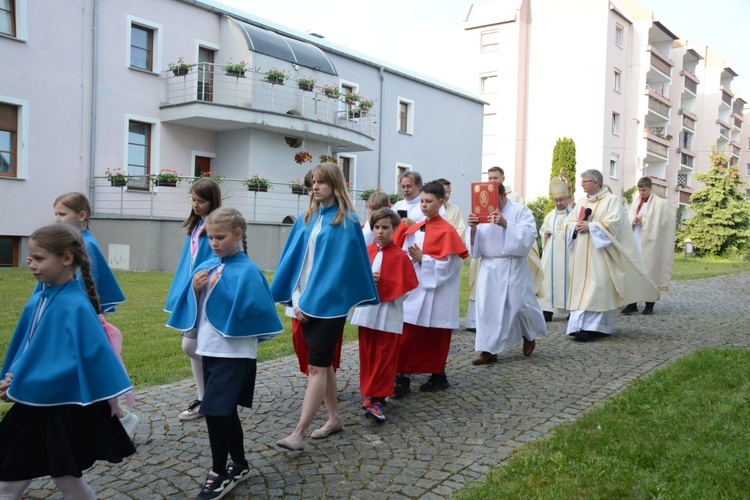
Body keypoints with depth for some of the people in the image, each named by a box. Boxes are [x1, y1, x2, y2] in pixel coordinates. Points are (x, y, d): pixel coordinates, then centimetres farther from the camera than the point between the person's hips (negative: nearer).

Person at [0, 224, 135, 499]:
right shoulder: (38, 300, 4)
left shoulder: (76, 307, -22)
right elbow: (23, 346, 14)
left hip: (67, 409, -8)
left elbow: (93, 357, -27)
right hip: (35, 405, 9)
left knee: (66, 478, 8)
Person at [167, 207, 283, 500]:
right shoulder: (206, 267, 8)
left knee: (214, 410, -8)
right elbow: (195, 309, 12)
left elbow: (248, 309, -22)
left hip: (234, 353, -7)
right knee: (225, 410, 15)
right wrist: (195, 291, -8)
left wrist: (219, 290, -23)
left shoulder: (247, 271, -13)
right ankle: (239, 465, 31)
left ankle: (219, 473, 9)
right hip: (210, 350, 7)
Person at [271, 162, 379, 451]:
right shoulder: (307, 219, 11)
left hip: (329, 303, -6)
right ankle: (334, 418, 28)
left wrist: (315, 299, -15)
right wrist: (296, 298, -3)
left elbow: (342, 265, -13)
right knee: (323, 362, 14)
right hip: (306, 302, 7)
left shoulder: (347, 221, -8)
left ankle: (299, 433, -6)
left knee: (316, 366, -7)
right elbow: (294, 259, 8)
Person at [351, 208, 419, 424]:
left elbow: (405, 289, -9)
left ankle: (377, 400, 3)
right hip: (366, 312, 4)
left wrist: (382, 282, -18)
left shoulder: (400, 256, -7)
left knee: (384, 358, -1)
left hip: (388, 315, -4)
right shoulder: (366, 251, 6)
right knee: (367, 356, 11)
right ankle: (369, 394, 24)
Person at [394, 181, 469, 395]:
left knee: (435, 338, 7)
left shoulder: (447, 231, -9)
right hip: (414, 289, 6)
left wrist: (422, 258, -17)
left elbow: (449, 264, -15)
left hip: (436, 293, -5)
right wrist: (411, 258, -8)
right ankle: (402, 378, 6)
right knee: (408, 337, 2)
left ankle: (438, 377, 23)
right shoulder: (414, 230, 10)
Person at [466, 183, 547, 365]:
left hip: (513, 267, -3)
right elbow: (474, 245, 4)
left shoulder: (520, 211, -2)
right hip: (488, 268, 3)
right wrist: (473, 229, -17)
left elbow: (529, 235, -17)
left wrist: (505, 224, -27)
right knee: (487, 307, -1)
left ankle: (529, 335, 35)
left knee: (518, 305, 4)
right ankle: (489, 350, 6)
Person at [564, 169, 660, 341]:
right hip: (581, 254, 7)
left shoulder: (612, 200, -2)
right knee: (580, 287, 2)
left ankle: (592, 327, -14)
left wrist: (590, 226, -16)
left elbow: (614, 222, -15)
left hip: (599, 253, -7)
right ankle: (579, 326, 3)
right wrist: (576, 226, -8)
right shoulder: (581, 202, 17)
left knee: (597, 287, -11)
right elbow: (568, 221, 14)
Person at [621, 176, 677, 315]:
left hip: (649, 243, -5)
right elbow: (629, 217, 13)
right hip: (634, 242, 5)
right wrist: (633, 221, -7)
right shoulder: (636, 201, 13)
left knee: (649, 272, 0)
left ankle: (649, 305, 10)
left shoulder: (659, 203, -3)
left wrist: (643, 220, -9)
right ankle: (632, 304, 8)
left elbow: (660, 222, -5)